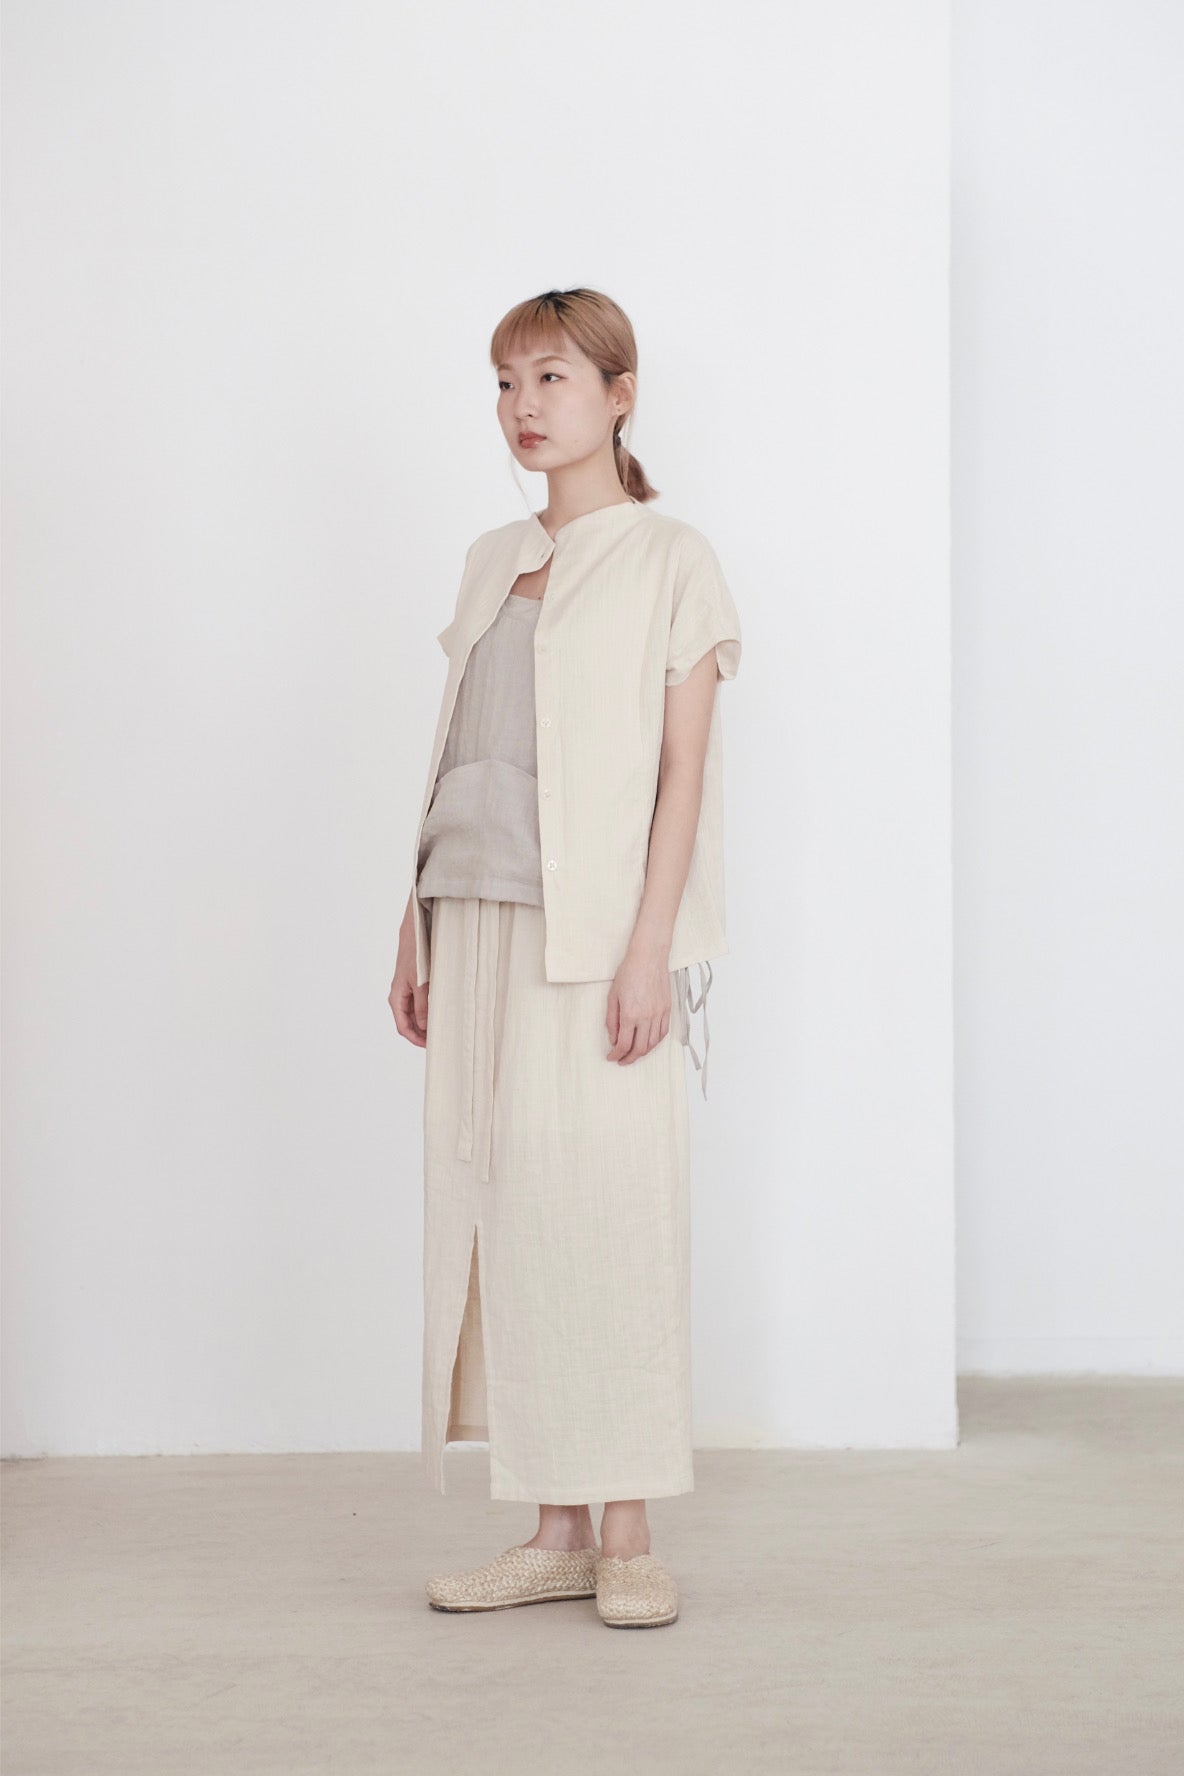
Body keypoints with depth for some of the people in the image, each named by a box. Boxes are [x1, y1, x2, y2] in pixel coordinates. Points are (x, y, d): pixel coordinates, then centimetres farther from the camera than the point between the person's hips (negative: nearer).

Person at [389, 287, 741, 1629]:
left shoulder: (671, 563, 1)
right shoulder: (492, 564, 18)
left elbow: (683, 767, -6)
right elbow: (455, 757, 17)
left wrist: (649, 948, -14)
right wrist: (418, 926, 12)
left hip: (596, 930, -6)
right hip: (480, 922, 6)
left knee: (606, 1203, -6)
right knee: (495, 1205, 4)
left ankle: (629, 1537, 4)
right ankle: (555, 1531, 11)